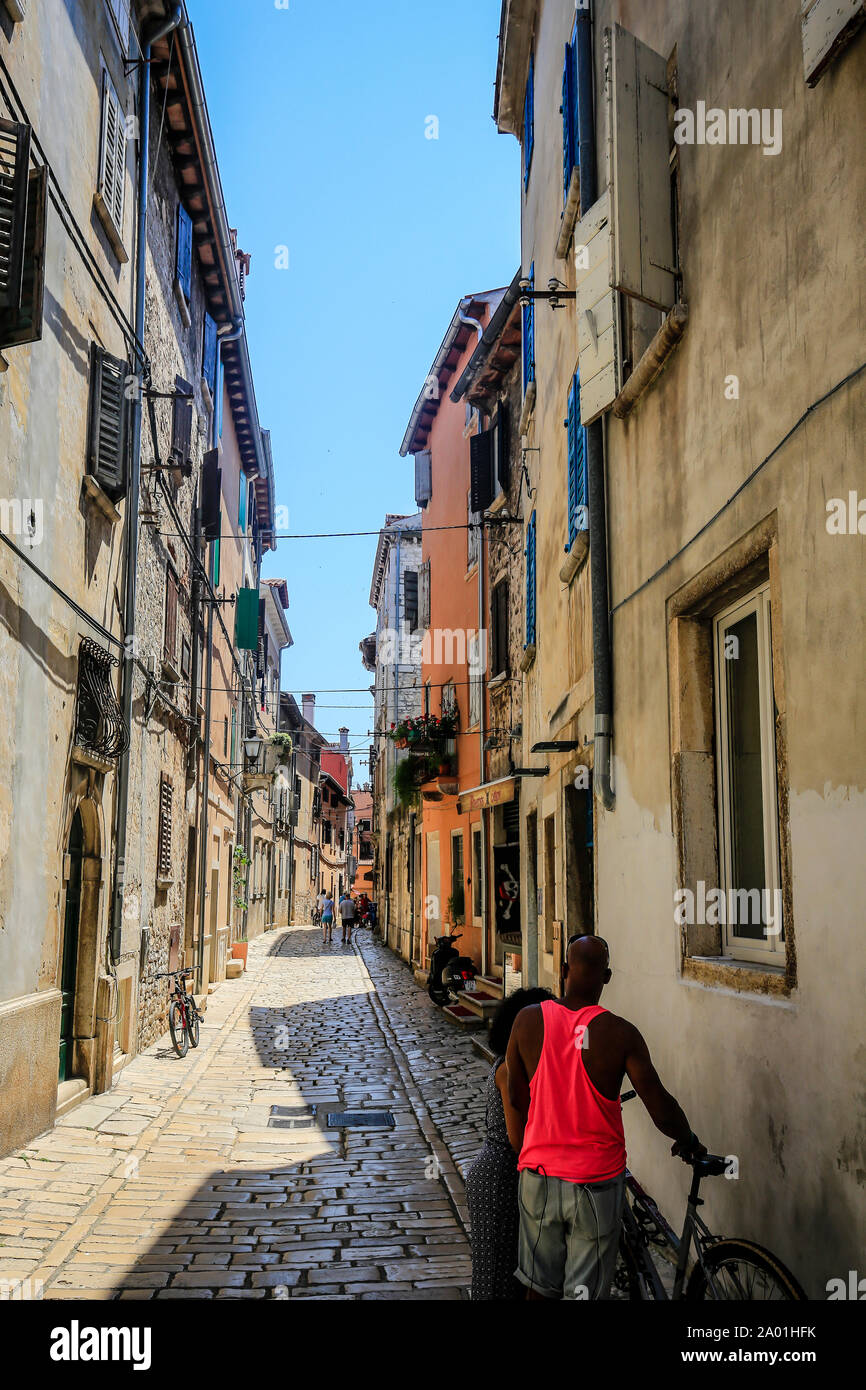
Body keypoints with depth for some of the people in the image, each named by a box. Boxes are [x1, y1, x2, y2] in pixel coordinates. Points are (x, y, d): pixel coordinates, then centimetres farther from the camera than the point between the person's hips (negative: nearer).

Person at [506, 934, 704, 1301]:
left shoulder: (528, 1020, -7)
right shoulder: (621, 1034, -13)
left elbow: (517, 1099, 2)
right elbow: (662, 1111, -10)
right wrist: (688, 1142, 10)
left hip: (539, 1177, 2)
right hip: (596, 1183, -2)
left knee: (541, 1286, 18)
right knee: (585, 1290, 10)